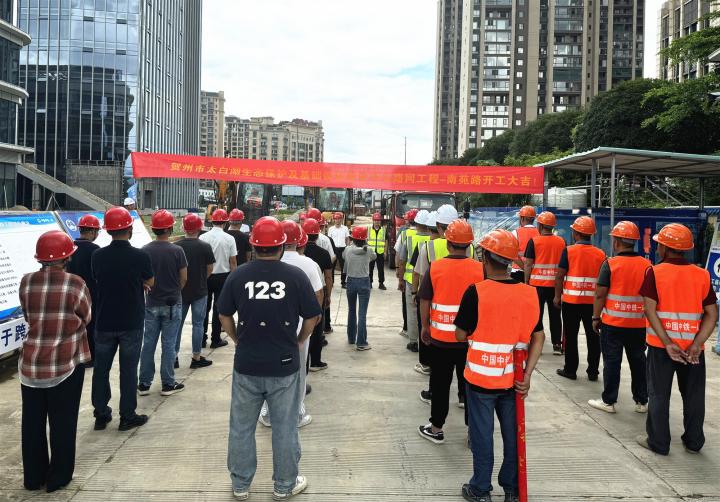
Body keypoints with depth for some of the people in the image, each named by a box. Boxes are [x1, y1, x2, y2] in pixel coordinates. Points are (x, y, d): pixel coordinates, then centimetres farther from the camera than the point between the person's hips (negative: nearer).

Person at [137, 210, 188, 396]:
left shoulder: (145, 250, -6)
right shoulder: (177, 251, -12)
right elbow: (184, 278, -6)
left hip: (151, 304, 3)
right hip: (172, 304, -2)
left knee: (148, 343, 11)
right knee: (169, 344, 5)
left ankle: (144, 383, 18)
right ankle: (168, 384, 12)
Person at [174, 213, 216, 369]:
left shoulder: (175, 246, -8)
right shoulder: (205, 247, -12)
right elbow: (209, 270, -3)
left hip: (180, 291, 2)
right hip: (199, 292, -2)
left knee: (177, 323, 12)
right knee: (197, 324, 7)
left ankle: (174, 357, 17)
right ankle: (196, 358, 12)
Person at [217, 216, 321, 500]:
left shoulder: (238, 275, -5)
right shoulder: (296, 276, -9)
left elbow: (224, 316, 4)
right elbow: (311, 318, -4)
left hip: (246, 365, 2)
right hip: (285, 365, -1)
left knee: (241, 427, 16)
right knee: (284, 428, 13)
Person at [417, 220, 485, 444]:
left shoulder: (435, 267, -9)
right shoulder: (480, 269, -7)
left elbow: (424, 301, -4)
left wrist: (425, 326, 9)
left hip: (440, 337, -1)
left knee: (440, 383, 11)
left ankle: (436, 428, 21)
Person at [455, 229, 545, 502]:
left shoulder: (476, 292, -17)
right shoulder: (529, 293, -3)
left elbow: (461, 335, -10)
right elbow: (538, 337, -2)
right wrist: (527, 375, -2)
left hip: (481, 377, -3)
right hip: (513, 379, 4)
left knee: (482, 434, 11)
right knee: (512, 434, 17)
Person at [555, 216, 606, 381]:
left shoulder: (569, 251, -8)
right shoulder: (600, 254, 1)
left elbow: (560, 276, -7)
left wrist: (557, 296, 3)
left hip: (571, 300, -3)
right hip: (593, 301, 3)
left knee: (571, 335, 6)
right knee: (593, 336, 10)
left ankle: (570, 370, 12)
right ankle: (593, 371, 16)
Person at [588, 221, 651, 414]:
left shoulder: (610, 264, -11)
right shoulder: (647, 265, 0)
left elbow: (600, 294, -12)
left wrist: (596, 318, -2)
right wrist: (648, 318, 18)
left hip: (612, 323, -3)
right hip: (639, 324, 4)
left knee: (612, 362, 5)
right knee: (638, 362, 14)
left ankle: (608, 401, 13)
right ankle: (642, 401, 23)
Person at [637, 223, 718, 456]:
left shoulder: (655, 273, -8)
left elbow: (650, 310, -16)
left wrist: (668, 344, -16)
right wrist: (696, 344, -10)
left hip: (661, 345, -3)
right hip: (693, 346, 3)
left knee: (659, 394, 9)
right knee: (693, 394, 16)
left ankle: (658, 442, 16)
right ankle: (694, 442, 27)